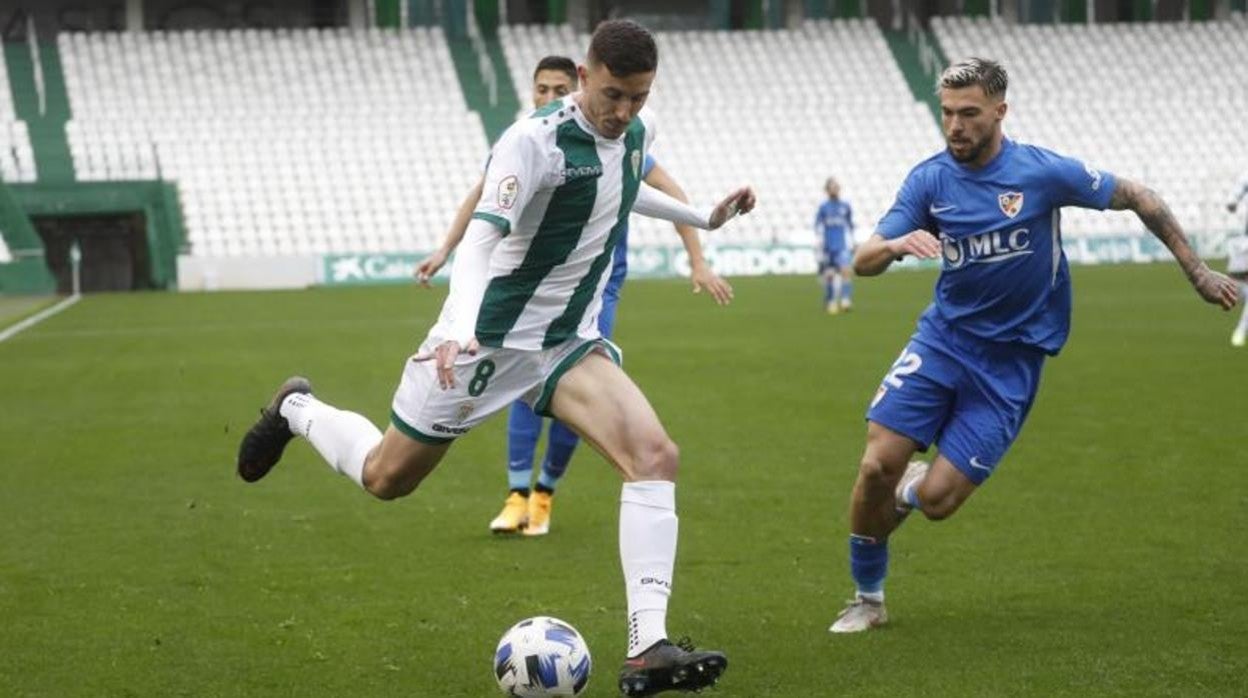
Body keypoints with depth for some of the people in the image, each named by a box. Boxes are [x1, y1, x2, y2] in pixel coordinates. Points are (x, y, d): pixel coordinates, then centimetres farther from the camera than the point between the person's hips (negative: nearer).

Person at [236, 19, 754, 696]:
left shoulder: (638, 131, 0)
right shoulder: (535, 140, -24)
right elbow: (482, 234, -35)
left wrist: (701, 217, 22)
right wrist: (460, 327, -51)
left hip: (569, 341, 6)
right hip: (488, 335, -5)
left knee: (655, 456, -19)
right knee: (386, 478, 9)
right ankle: (296, 409, 43)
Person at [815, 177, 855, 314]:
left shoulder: (845, 207, 9)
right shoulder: (823, 207, 4)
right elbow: (818, 229, 4)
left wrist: (851, 245, 20)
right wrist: (818, 247, -3)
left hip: (842, 246, 0)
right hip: (828, 246, 0)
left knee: (846, 270, -20)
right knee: (829, 275, 4)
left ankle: (846, 299, -25)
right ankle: (830, 302, 19)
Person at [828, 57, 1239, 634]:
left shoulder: (1044, 172, -13)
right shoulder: (929, 180, -5)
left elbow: (1137, 197, 0)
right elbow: (863, 262, -8)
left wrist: (1196, 271, 2)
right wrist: (896, 245, -32)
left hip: (1010, 362, -2)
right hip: (943, 338, 3)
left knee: (936, 500, -10)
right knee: (878, 465, -13)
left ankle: (908, 491, 30)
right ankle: (867, 598, 11)